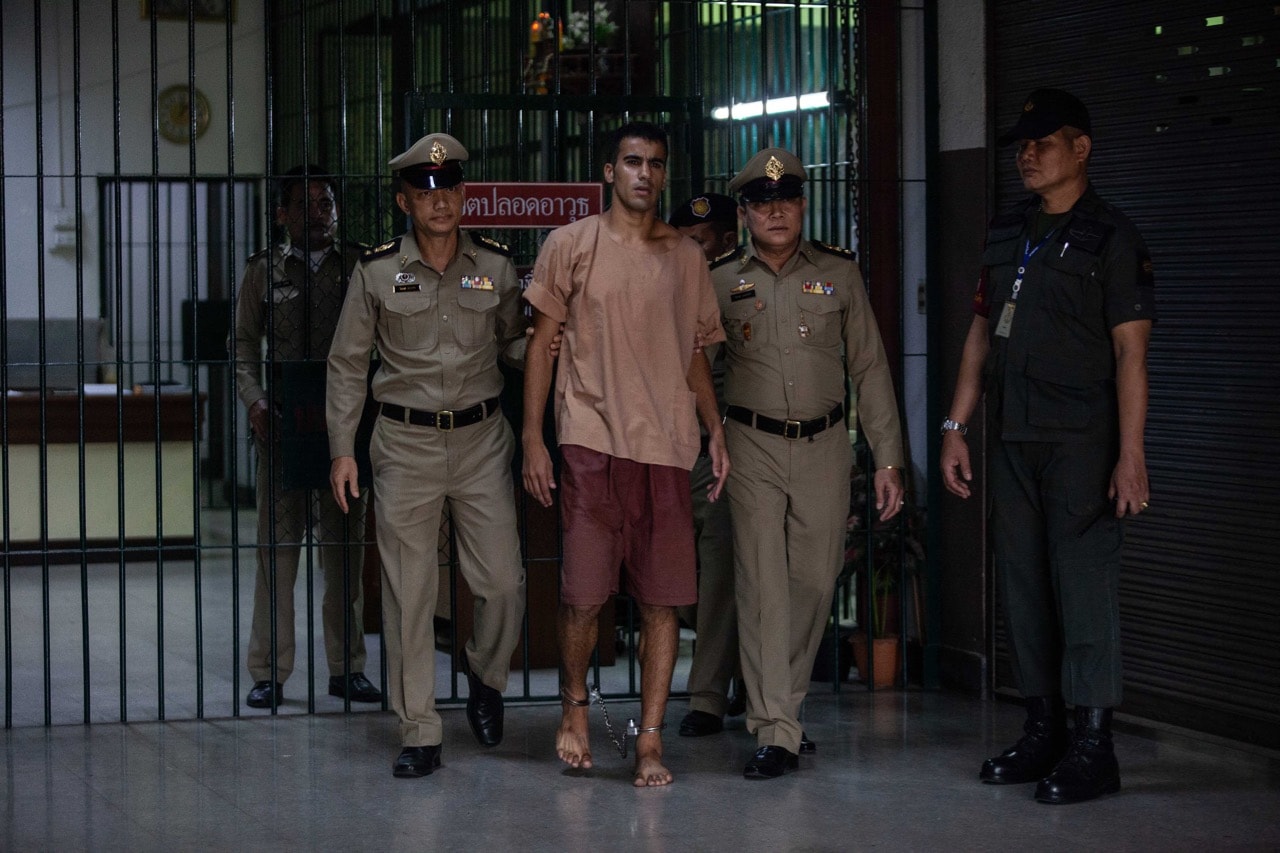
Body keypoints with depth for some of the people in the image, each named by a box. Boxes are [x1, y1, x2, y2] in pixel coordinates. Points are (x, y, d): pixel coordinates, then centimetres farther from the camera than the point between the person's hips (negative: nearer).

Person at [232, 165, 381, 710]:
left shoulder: (360, 267, 8)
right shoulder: (264, 271, 7)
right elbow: (245, 347, 6)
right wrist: (255, 402, -8)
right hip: (283, 420, -1)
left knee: (345, 542, 6)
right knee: (278, 542, -1)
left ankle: (346, 667, 14)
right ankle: (269, 671, 4)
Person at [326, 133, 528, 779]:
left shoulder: (496, 266, 4)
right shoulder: (377, 272, 0)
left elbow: (513, 343, 14)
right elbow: (347, 363, 5)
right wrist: (341, 449, 1)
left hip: (481, 439, 1)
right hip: (406, 442, -1)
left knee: (503, 581, -2)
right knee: (409, 593, 0)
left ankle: (485, 674, 29)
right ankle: (419, 733, 8)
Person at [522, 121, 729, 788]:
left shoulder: (686, 257, 13)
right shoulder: (572, 245, 4)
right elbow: (541, 343, 4)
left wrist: (716, 430, 7)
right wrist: (532, 440, -2)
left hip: (667, 446, 3)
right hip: (592, 441, -3)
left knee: (662, 600, -1)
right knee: (582, 594, -4)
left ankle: (650, 740, 5)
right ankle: (575, 706, 22)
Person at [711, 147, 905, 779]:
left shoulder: (838, 273, 6)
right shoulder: (721, 283, 4)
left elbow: (870, 368, 7)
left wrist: (888, 458, 2)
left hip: (824, 445, 2)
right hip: (753, 447, -1)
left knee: (815, 582, 3)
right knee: (763, 584, -8)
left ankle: (780, 703, 21)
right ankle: (776, 732, -9)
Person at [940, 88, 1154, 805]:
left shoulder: (1111, 237, -5)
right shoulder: (1006, 235, 15)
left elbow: (1130, 350, -10)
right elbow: (982, 337, 19)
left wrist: (1131, 454, -16)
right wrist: (956, 428, 13)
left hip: (1083, 444, -7)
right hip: (1013, 442, 7)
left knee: (1085, 585, -7)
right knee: (1024, 586, 9)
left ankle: (1093, 747, -4)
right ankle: (1044, 732, 18)